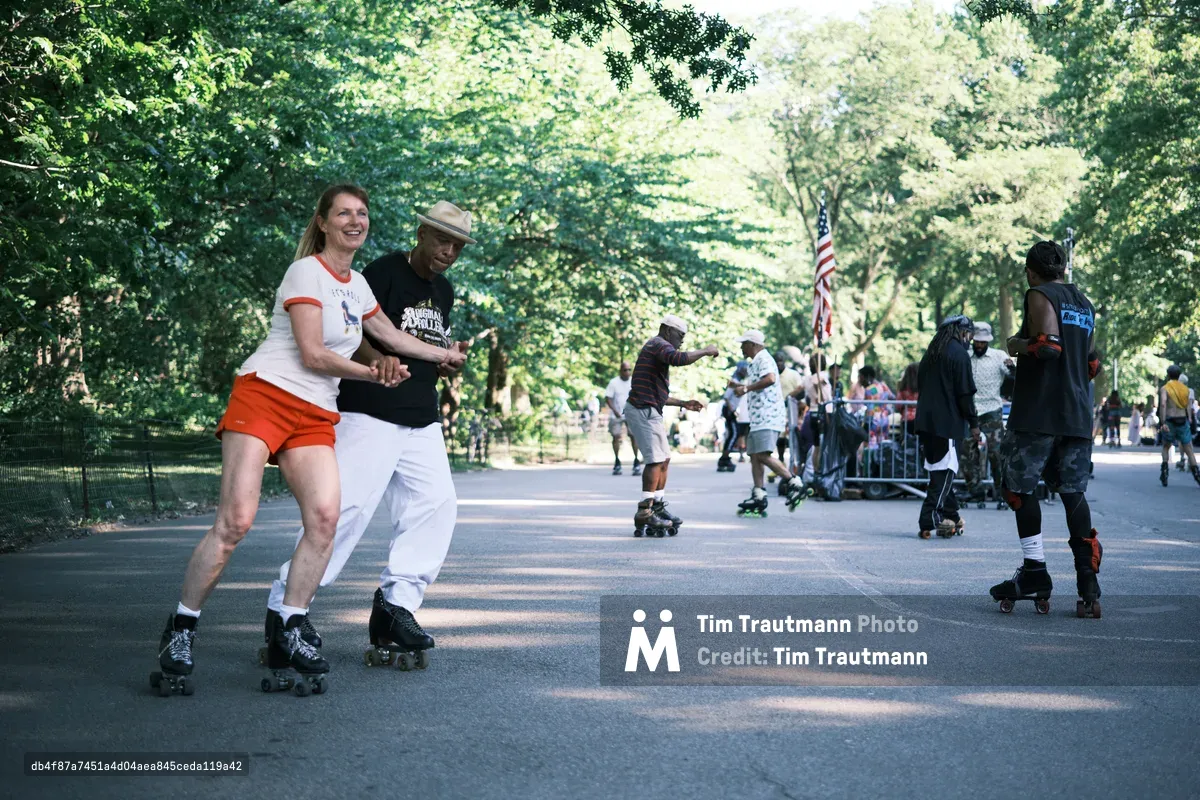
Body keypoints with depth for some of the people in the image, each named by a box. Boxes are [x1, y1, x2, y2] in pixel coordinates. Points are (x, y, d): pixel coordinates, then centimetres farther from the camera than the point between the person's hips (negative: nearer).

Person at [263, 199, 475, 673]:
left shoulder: (443, 291, 19)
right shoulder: (384, 272, -6)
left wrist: (448, 362, 7)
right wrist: (380, 366, -29)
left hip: (422, 420, 8)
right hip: (371, 415, -8)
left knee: (436, 503, -2)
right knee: (347, 503, -13)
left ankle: (396, 603, 4)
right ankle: (284, 607, -7)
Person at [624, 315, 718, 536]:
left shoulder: (654, 348, 25)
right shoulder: (660, 344, -7)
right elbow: (679, 359, -31)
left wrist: (683, 404, 26)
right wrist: (705, 351, -17)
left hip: (647, 411, 11)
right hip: (644, 411, -11)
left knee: (664, 459, 14)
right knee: (656, 460, -11)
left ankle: (658, 507, 17)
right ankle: (645, 513, -13)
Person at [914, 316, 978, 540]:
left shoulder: (931, 353, 15)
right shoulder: (959, 354, -10)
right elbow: (965, 393, -13)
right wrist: (973, 422, -5)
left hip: (926, 421, 8)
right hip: (949, 422, -8)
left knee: (940, 470, 15)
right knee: (944, 472, -5)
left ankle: (950, 515, 21)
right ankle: (929, 521, -11)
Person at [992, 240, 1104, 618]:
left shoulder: (1040, 295, -5)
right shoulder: (1085, 304, 19)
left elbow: (1047, 345, -20)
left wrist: (1017, 345, -3)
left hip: (1037, 413, -7)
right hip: (1078, 416, 7)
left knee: (1020, 485, 4)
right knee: (1073, 492, 5)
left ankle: (1035, 572, 2)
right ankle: (1087, 583, -5)